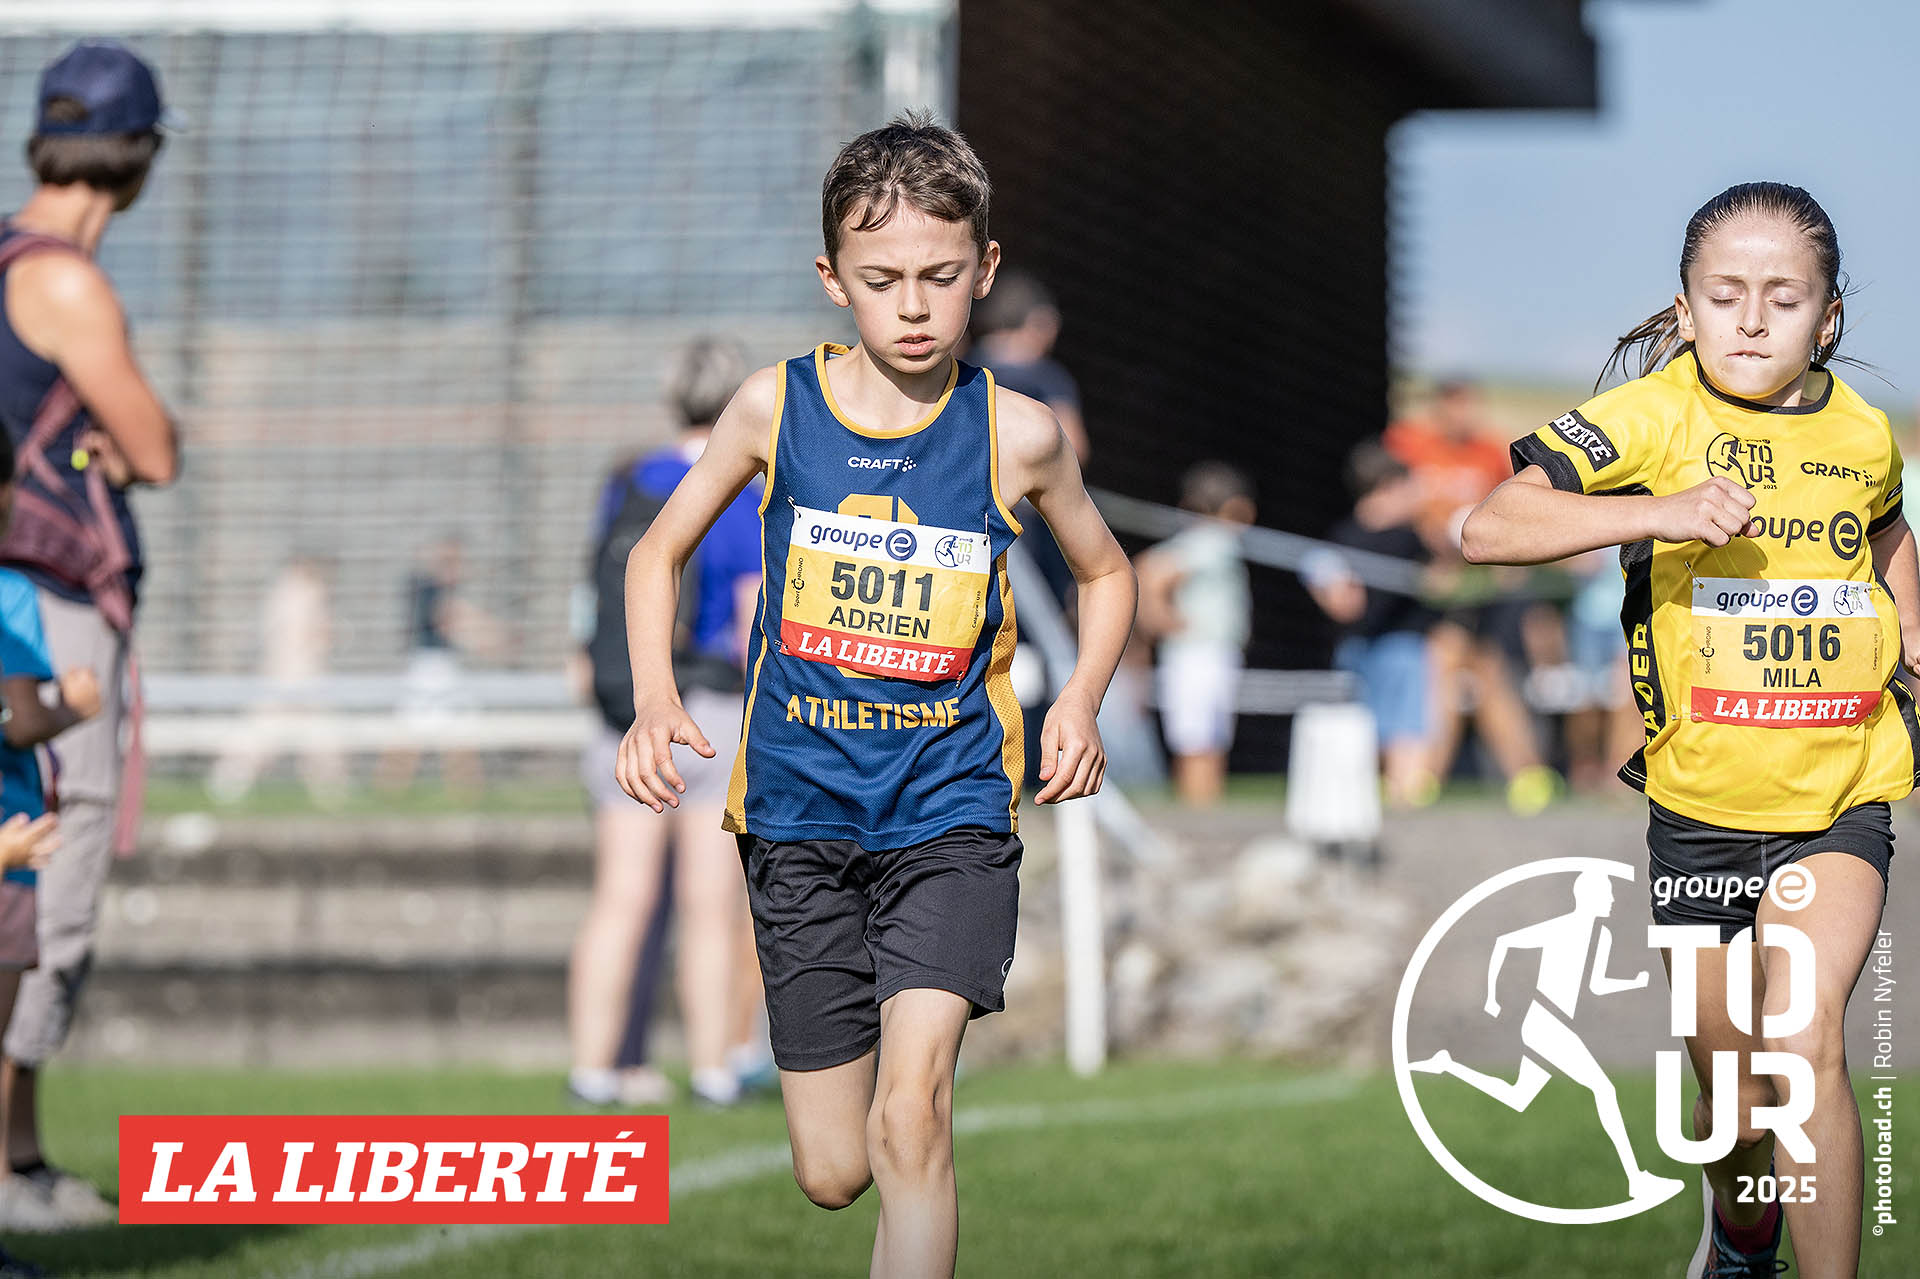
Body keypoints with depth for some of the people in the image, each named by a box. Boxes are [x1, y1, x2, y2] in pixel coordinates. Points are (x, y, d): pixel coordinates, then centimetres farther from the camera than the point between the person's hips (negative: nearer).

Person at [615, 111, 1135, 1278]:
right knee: (833, 1175, 8)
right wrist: (656, 700, -4)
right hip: (800, 814, 2)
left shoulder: (1016, 435, -3)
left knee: (909, 1119, -23)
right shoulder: (777, 407, -2)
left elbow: (1107, 574, 16)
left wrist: (1081, 702, -3)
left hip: (950, 810, -2)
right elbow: (661, 552, 12)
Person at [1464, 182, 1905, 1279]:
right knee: (1732, 1089, 14)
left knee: (1805, 1043, -22)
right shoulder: (1655, 416, -12)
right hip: (1699, 806, 0)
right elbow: (1489, 529, -24)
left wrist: (1914, 652, 20)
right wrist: (1664, 512, -34)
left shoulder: (1863, 434, 0)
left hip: (1841, 799, 0)